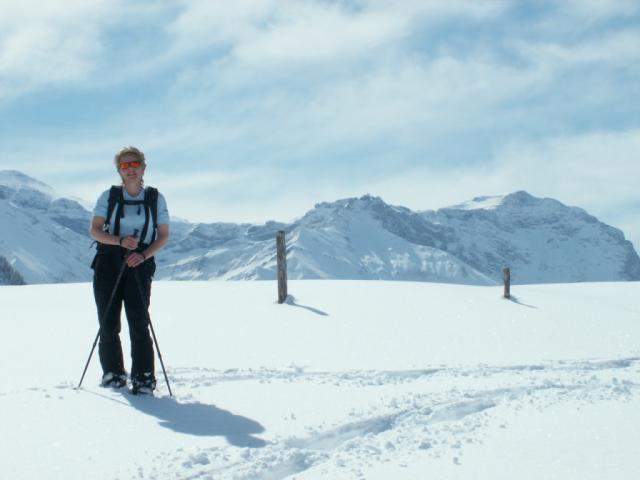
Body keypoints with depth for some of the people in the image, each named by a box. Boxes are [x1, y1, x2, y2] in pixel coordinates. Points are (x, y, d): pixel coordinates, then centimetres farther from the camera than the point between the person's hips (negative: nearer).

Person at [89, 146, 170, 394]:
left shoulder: (156, 198, 5)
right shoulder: (109, 196, 5)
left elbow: (163, 236, 5)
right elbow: (95, 230, 0)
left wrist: (143, 255, -12)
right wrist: (120, 240, -17)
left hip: (139, 265, -1)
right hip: (108, 263, 1)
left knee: (139, 322, -9)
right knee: (108, 322, 3)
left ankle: (143, 378, -5)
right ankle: (113, 374, 17)